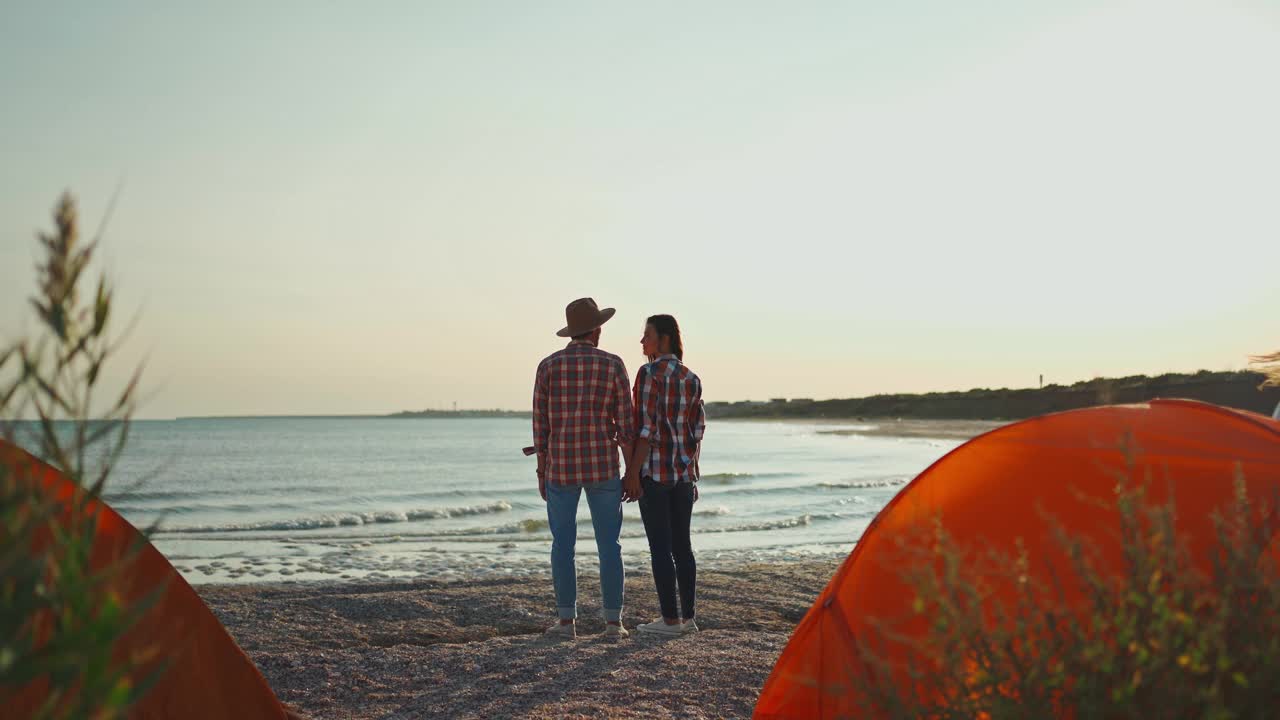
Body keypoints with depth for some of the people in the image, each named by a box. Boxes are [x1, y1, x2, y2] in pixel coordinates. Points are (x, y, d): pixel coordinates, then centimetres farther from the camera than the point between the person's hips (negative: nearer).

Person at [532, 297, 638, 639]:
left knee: (563, 544, 8)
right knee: (609, 544, 6)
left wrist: (541, 473, 8)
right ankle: (613, 622, 6)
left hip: (561, 467, 0)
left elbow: (540, 423, 0)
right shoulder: (613, 365, -3)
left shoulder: (548, 365, -1)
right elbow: (626, 422, -4)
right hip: (603, 466, 0)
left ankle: (567, 621, 7)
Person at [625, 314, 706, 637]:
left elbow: (647, 428, -17)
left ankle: (670, 619, 1)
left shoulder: (650, 373, -11)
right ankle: (688, 617, 15)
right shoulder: (692, 378, 10)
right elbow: (697, 431, 12)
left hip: (654, 471, -7)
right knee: (681, 545, 11)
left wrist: (633, 473, -15)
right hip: (684, 471, 7)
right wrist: (692, 475, 18)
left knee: (660, 547, -2)